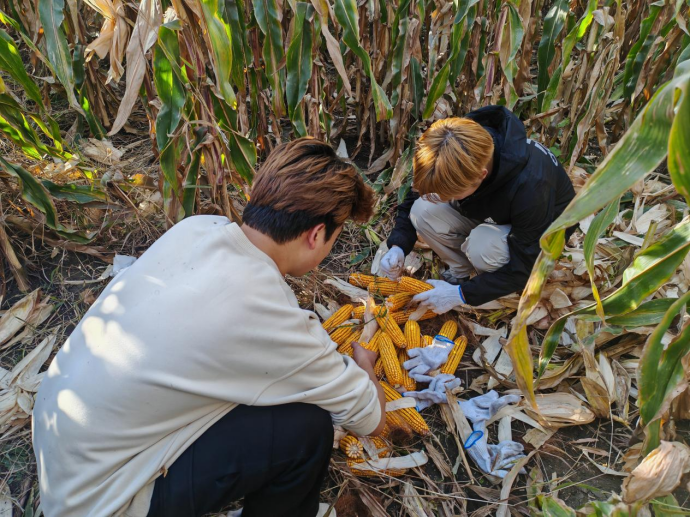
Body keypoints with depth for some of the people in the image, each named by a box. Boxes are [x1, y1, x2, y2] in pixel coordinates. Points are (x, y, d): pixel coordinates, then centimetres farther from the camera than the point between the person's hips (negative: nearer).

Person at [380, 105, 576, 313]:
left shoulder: (529, 186, -39)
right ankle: (461, 271, -1)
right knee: (423, 211, -23)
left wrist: (461, 294, -30)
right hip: (488, 214, 5)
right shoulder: (455, 158, -26)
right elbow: (413, 200, -9)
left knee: (483, 247, -39)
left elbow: (526, 268, -28)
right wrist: (398, 246, -24)